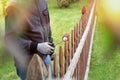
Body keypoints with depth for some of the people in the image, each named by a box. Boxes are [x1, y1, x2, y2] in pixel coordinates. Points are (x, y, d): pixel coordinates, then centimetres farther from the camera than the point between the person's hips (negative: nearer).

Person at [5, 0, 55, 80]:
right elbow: (10, 39, -19)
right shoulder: (14, 7, -19)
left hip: (45, 57, 6)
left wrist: (51, 48, 15)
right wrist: (36, 47, -25)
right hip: (27, 62, -6)